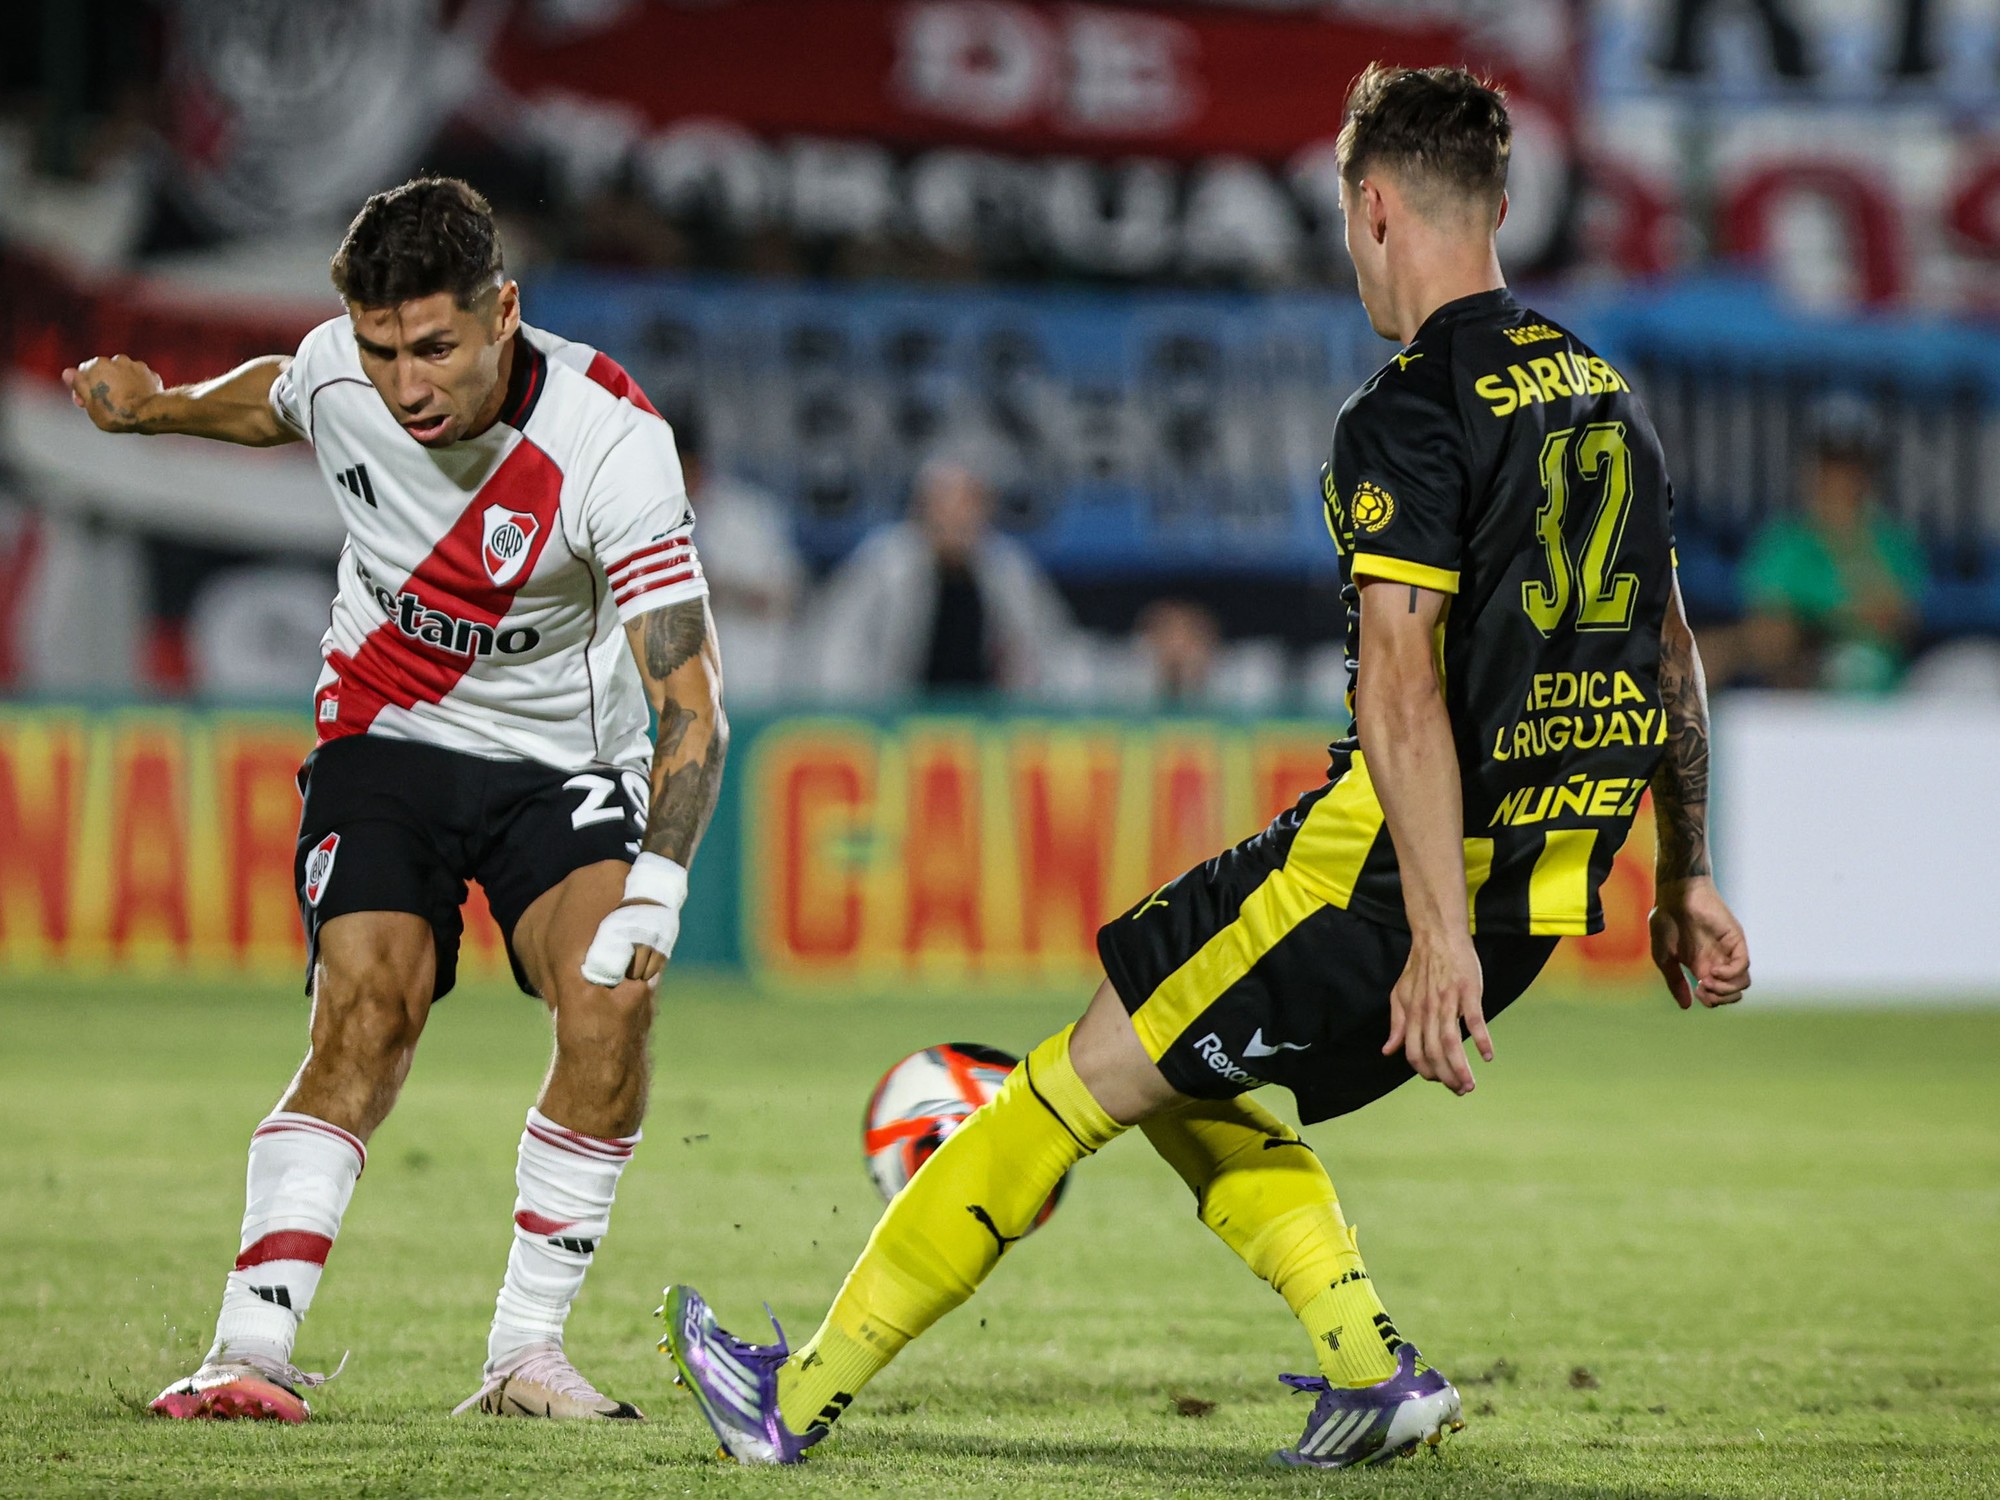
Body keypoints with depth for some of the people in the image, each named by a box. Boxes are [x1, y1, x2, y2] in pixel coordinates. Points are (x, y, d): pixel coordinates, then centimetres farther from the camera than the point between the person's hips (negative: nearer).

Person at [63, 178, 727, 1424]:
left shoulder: (611, 440, -27)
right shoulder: (336, 372, -16)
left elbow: (692, 703, -29)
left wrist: (654, 894, -40)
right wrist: (159, 409, -1)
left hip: (561, 760, -1)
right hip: (387, 738, 1)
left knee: (611, 999, -24)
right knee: (367, 1012, -20)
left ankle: (527, 1353, -12)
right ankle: (249, 1351, -22)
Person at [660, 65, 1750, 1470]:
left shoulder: (1410, 416, -14)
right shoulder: (1606, 396, 13)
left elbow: (1404, 683, -23)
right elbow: (1669, 647, 21)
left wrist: (1436, 935, -29)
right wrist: (1685, 877, 28)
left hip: (1389, 876, -8)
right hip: (1549, 888, 8)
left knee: (1081, 1080, 2)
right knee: (1179, 1083, 22)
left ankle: (802, 1396, 8)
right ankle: (1372, 1368, 10)